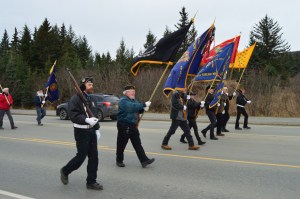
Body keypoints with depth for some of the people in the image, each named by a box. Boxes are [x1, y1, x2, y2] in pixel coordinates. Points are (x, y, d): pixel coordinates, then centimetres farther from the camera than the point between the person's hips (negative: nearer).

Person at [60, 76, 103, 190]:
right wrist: (86, 120, -31)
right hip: (81, 131, -8)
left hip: (91, 131, 8)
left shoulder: (91, 99, 14)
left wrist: (97, 129, 14)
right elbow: (73, 115, -22)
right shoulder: (75, 99, -12)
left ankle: (91, 182, 18)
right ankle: (65, 171, 26)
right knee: (81, 156, -1)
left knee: (94, 156, 7)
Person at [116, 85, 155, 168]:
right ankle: (119, 161, 22)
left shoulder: (133, 100, 14)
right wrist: (144, 104, -35)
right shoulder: (123, 101, -15)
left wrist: (143, 109, -5)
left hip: (133, 126, 8)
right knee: (121, 144, 6)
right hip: (124, 126, -8)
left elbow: (137, 109, 17)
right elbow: (132, 107, -33)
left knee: (137, 144, 4)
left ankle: (144, 160, 2)